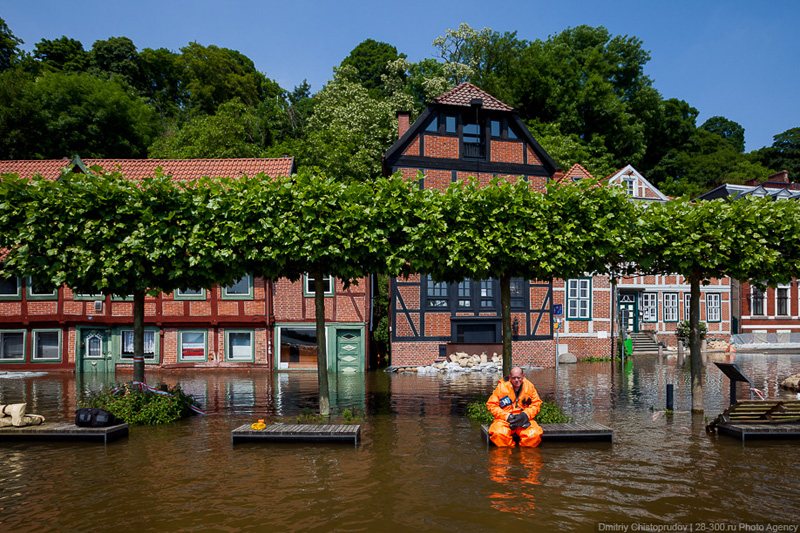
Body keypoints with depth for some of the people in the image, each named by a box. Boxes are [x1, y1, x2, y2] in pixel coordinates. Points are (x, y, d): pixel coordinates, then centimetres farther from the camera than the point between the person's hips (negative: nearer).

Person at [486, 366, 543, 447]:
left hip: (524, 420, 1)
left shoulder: (529, 386, 3)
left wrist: (525, 415, -12)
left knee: (534, 434, -29)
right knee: (498, 433, -33)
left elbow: (536, 404, 6)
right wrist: (507, 416, -13)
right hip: (504, 419, -1)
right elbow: (491, 405, -2)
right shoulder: (502, 386, -3)